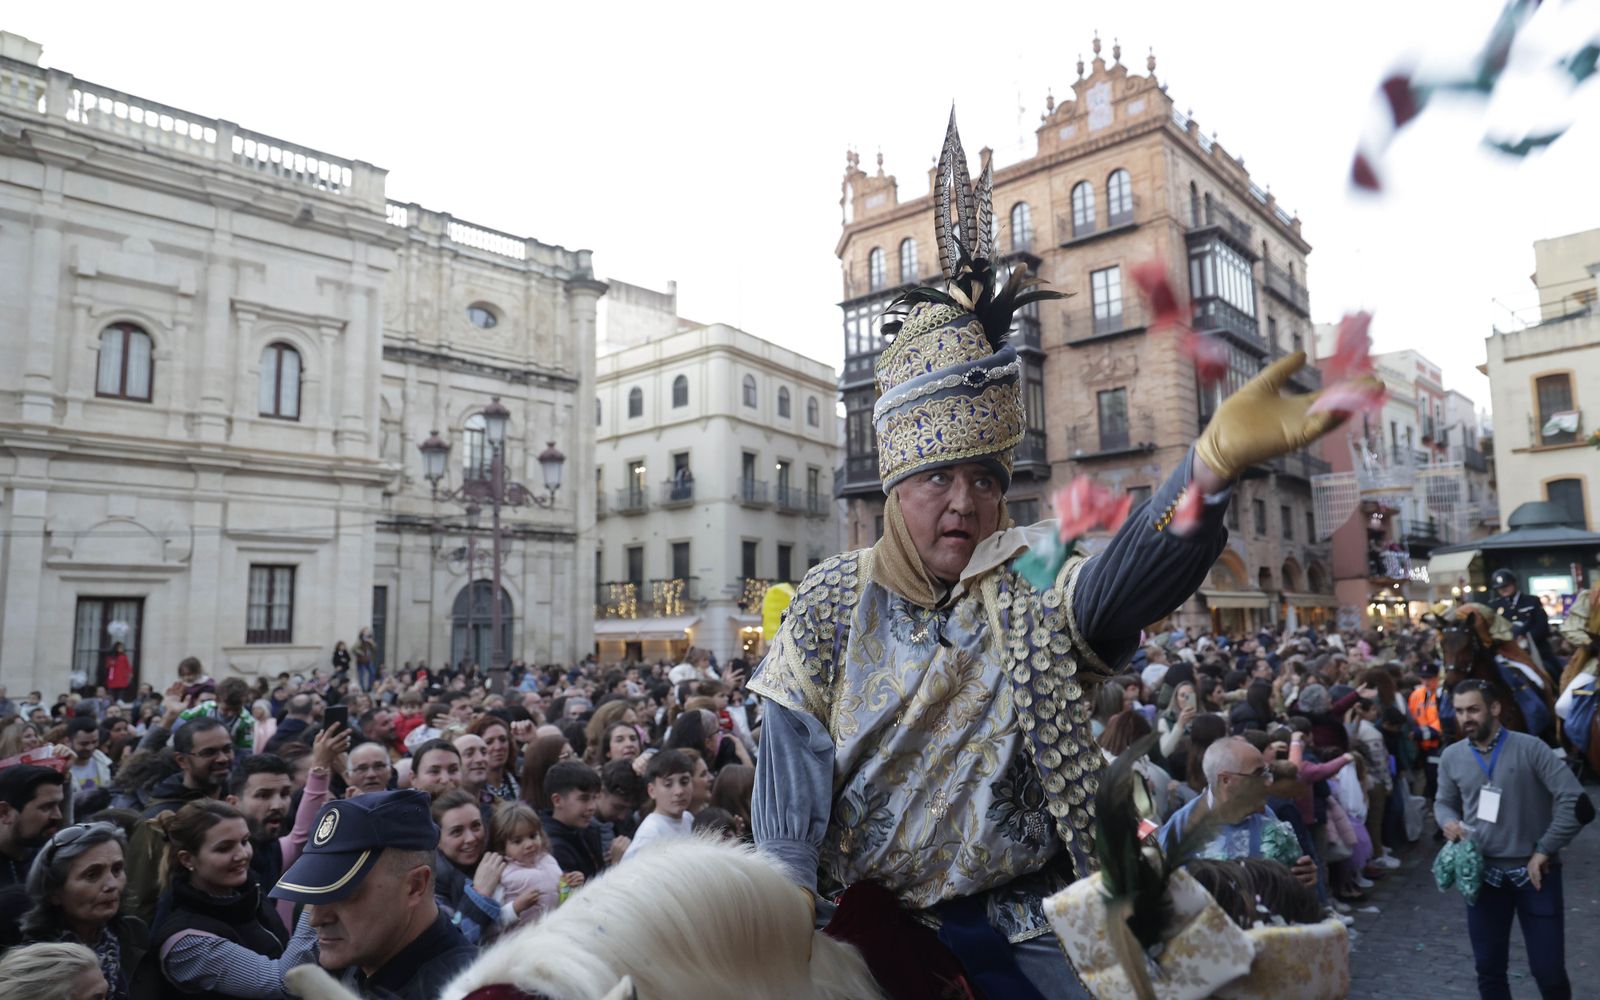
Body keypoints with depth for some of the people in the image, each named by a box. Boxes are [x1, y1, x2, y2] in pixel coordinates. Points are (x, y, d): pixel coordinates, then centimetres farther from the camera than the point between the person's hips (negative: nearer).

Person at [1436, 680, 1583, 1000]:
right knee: (1488, 967, 13)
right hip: (1483, 872, 3)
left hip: (1534, 871, -3)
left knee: (1548, 969, 6)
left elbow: (1573, 800, -14)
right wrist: (1448, 821, -9)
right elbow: (1443, 802, 14)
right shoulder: (1451, 756, 2)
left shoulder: (1529, 748, -11)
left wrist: (1545, 851, -13)